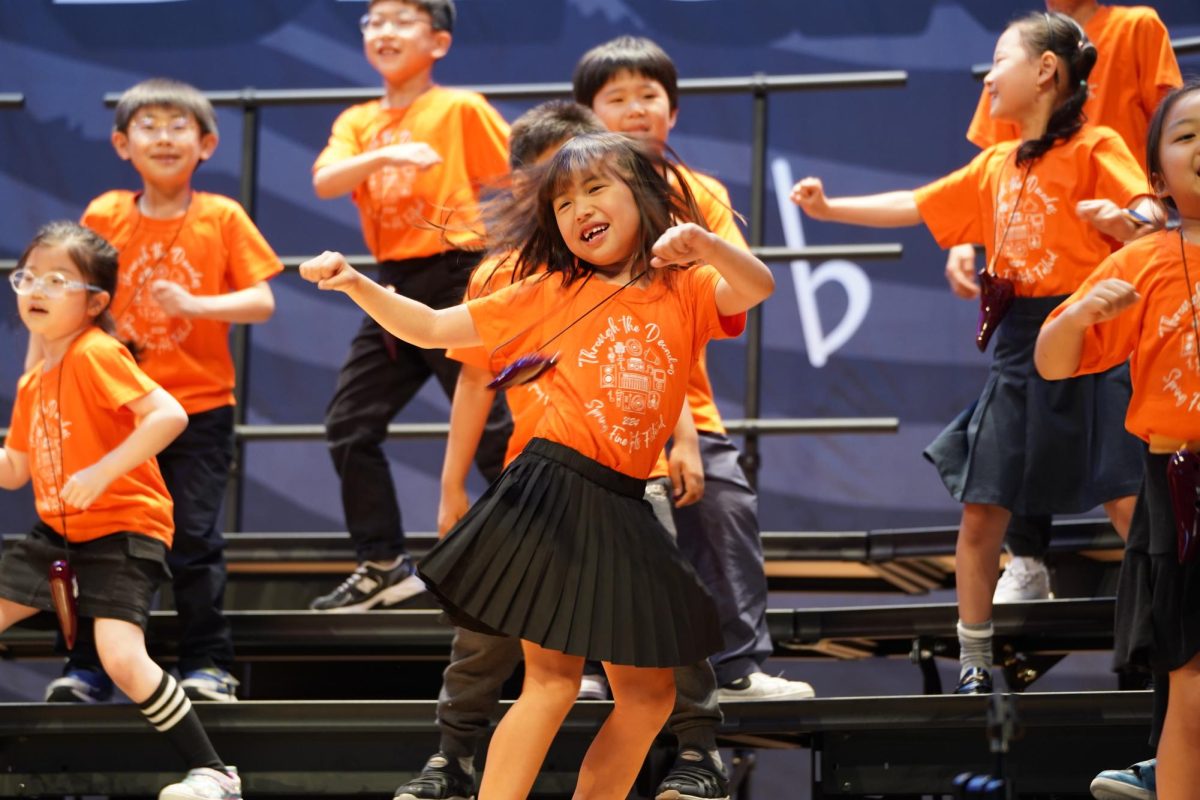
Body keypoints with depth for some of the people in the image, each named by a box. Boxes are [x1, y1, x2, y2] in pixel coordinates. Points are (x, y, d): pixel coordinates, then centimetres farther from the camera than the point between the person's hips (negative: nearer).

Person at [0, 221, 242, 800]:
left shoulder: (96, 355, -16)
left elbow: (169, 415, -28)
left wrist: (101, 473, -31)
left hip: (122, 531, -9)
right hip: (57, 533, 9)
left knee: (123, 659, -23)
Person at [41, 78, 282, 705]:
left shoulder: (222, 218, -2)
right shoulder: (104, 218, 2)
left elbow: (262, 302, -7)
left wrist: (194, 303, -21)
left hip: (200, 407, -2)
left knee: (195, 538, -3)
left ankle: (207, 662, 8)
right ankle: (89, 666, 11)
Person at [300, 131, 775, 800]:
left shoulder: (687, 292, 7)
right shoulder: (552, 296, 4)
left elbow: (759, 288, -13)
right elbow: (430, 329, 5)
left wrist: (703, 244, -32)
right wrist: (355, 285, -9)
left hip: (622, 513, 4)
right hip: (552, 493, -4)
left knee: (649, 695, 7)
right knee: (552, 680, -11)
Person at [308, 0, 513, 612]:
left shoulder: (460, 109, -3)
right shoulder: (358, 123, 10)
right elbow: (325, 182, -7)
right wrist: (384, 155, -24)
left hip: (454, 279, -6)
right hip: (392, 287, 6)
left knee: (493, 426, -6)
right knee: (350, 423, 5)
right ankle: (383, 566, 14)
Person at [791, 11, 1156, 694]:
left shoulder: (1095, 148, -6)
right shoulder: (996, 166, 15)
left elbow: (1153, 223, -15)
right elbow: (913, 207, 21)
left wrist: (1122, 219, -36)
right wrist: (829, 209, 17)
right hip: (1019, 349, 7)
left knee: (1130, 501, -12)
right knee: (982, 509, 7)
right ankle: (974, 661, 18)